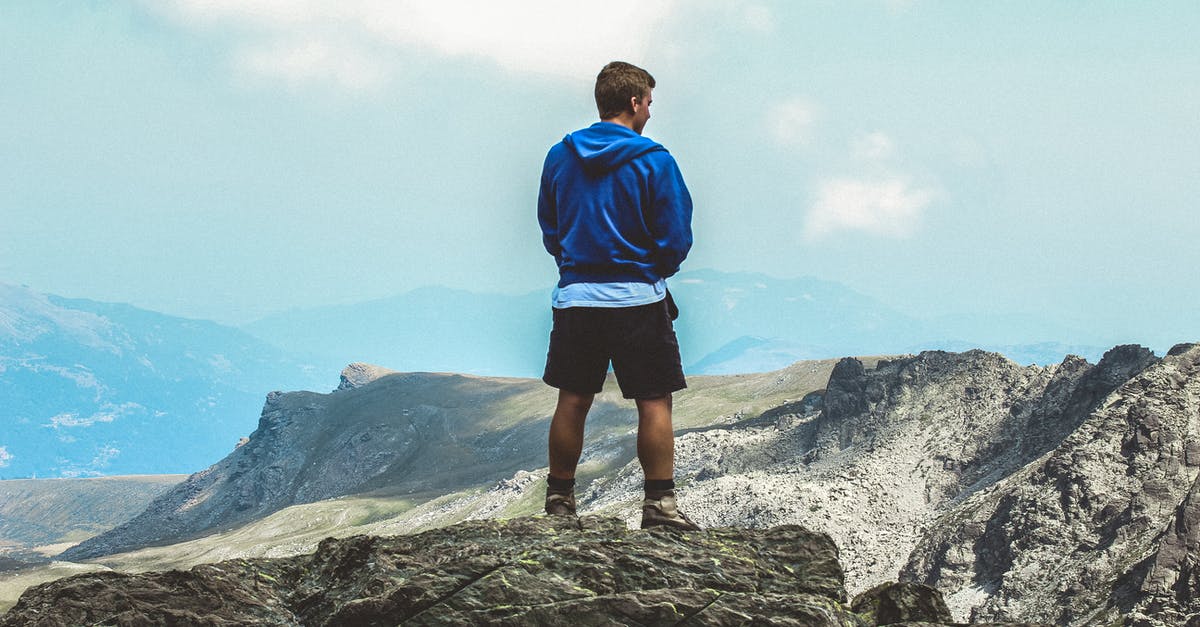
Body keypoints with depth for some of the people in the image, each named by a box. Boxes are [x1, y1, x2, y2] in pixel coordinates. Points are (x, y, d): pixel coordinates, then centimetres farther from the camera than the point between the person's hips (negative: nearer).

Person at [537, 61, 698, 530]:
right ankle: (659, 504, -1)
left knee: (572, 402, 11)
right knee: (655, 403, 2)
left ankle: (558, 501, 15)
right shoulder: (653, 161, -8)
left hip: (575, 295, 4)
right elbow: (676, 239, -7)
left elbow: (548, 231, 11)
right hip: (638, 295, -4)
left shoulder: (560, 156, 4)